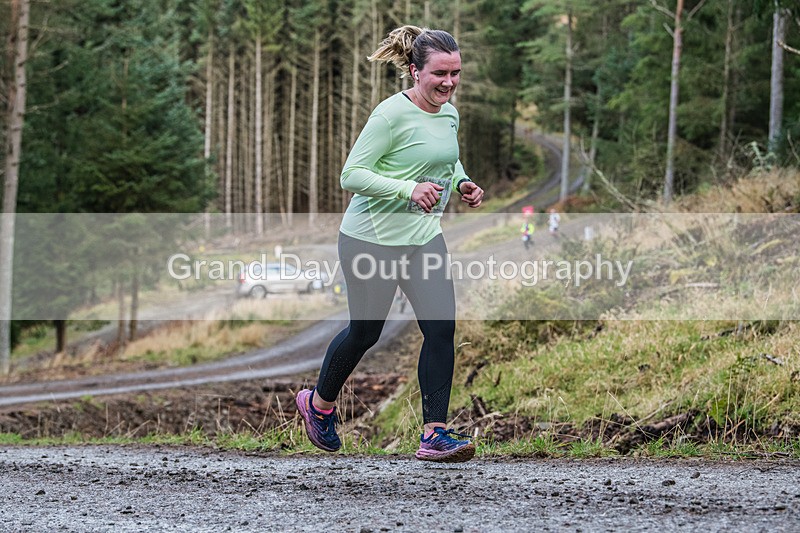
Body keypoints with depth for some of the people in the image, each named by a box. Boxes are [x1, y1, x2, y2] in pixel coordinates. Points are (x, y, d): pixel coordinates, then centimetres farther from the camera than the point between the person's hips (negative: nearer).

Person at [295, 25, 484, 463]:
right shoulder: (392, 114, -18)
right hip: (373, 238, -6)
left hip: (424, 237, 6)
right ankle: (319, 402, 36)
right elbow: (351, 174, -19)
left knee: (441, 328, -8)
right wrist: (409, 189, -31)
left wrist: (462, 185, 2)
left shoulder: (450, 115, 5)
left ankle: (434, 434, -6)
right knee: (364, 332, 9)